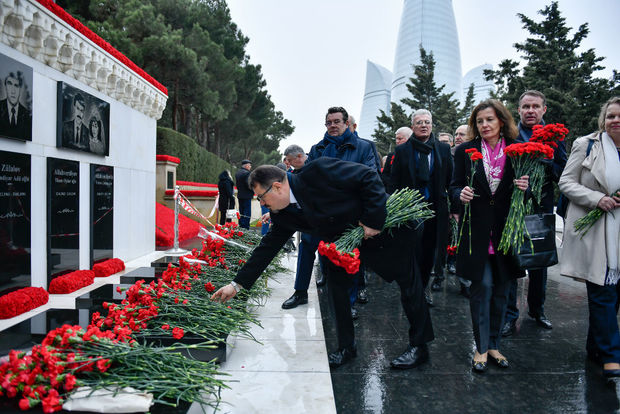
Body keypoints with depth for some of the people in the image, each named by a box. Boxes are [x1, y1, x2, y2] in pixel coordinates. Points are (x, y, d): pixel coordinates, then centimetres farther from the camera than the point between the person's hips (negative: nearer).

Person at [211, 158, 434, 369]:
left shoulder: (317, 171, -30)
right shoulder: (283, 215, -7)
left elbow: (369, 177, -27)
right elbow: (268, 246, -2)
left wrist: (373, 220, -28)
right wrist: (237, 284, -3)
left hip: (390, 225, -6)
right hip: (350, 239, 7)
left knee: (408, 283, 4)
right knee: (336, 280, 0)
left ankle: (419, 346, 20)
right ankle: (346, 347, 16)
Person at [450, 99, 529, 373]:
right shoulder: (465, 151, 3)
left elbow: (525, 187, 10)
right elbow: (454, 186, 5)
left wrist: (524, 187, -13)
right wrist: (460, 194, -17)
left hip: (506, 230, 2)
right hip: (476, 230, -2)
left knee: (501, 289, 9)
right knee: (482, 286, -2)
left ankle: (493, 344, 25)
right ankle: (481, 348, 13)